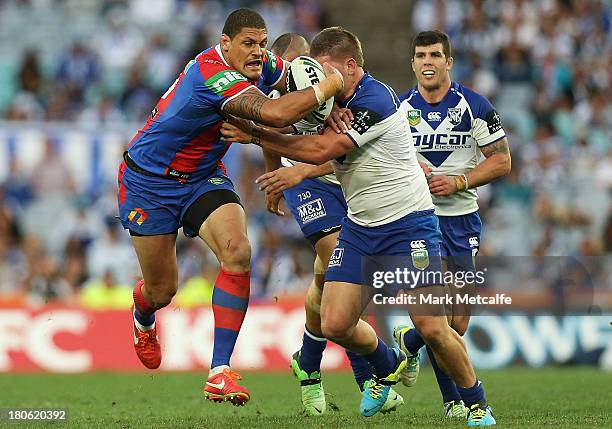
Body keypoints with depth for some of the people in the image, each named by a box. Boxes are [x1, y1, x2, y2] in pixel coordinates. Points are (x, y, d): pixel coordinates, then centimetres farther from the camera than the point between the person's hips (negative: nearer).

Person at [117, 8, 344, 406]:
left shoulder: (261, 65, -8)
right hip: (148, 181, -6)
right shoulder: (213, 75, -34)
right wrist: (330, 85, -37)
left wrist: (332, 104, -12)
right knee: (162, 291, 5)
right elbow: (274, 114, -46)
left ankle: (220, 372, -19)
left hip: (203, 178, 6)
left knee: (238, 252, -21)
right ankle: (143, 320, 48)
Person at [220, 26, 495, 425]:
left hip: (408, 224, -8)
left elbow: (320, 150, -25)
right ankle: (388, 366, 27)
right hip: (359, 227, 8)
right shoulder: (337, 101, 5)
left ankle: (477, 403, 10)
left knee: (431, 327, -12)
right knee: (336, 324, -4)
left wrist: (255, 135, -19)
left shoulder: (375, 101, -22)